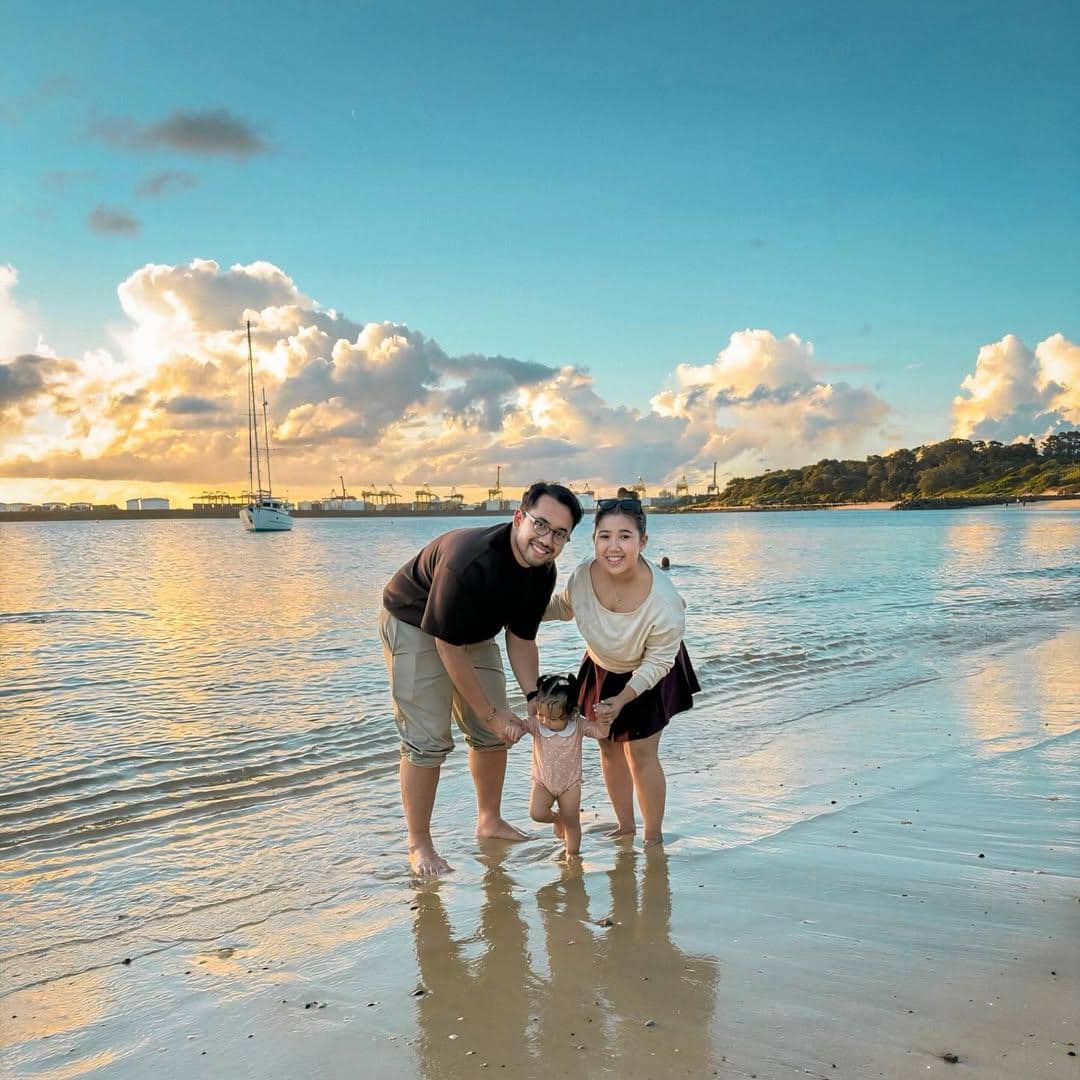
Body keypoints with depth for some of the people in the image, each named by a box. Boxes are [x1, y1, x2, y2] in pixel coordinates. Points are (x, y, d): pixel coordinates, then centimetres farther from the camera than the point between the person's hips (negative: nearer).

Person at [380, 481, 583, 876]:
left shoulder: (543, 571, -14)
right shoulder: (470, 560, -38)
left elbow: (520, 637, -2)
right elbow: (448, 646, -31)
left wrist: (534, 697, -15)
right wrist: (491, 713, -24)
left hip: (474, 631, 8)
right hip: (414, 625, -7)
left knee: (492, 734, 10)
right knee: (428, 740, -11)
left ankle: (490, 820, 30)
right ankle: (418, 845, 4)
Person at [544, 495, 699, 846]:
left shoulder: (663, 601, -38)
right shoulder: (584, 575, -28)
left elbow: (658, 661, -22)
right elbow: (563, 607, -2)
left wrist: (622, 699, -27)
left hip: (648, 676, -4)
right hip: (602, 668, 5)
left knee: (640, 753, -2)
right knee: (609, 746, 14)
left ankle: (654, 838, 19)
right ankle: (625, 825, 34)